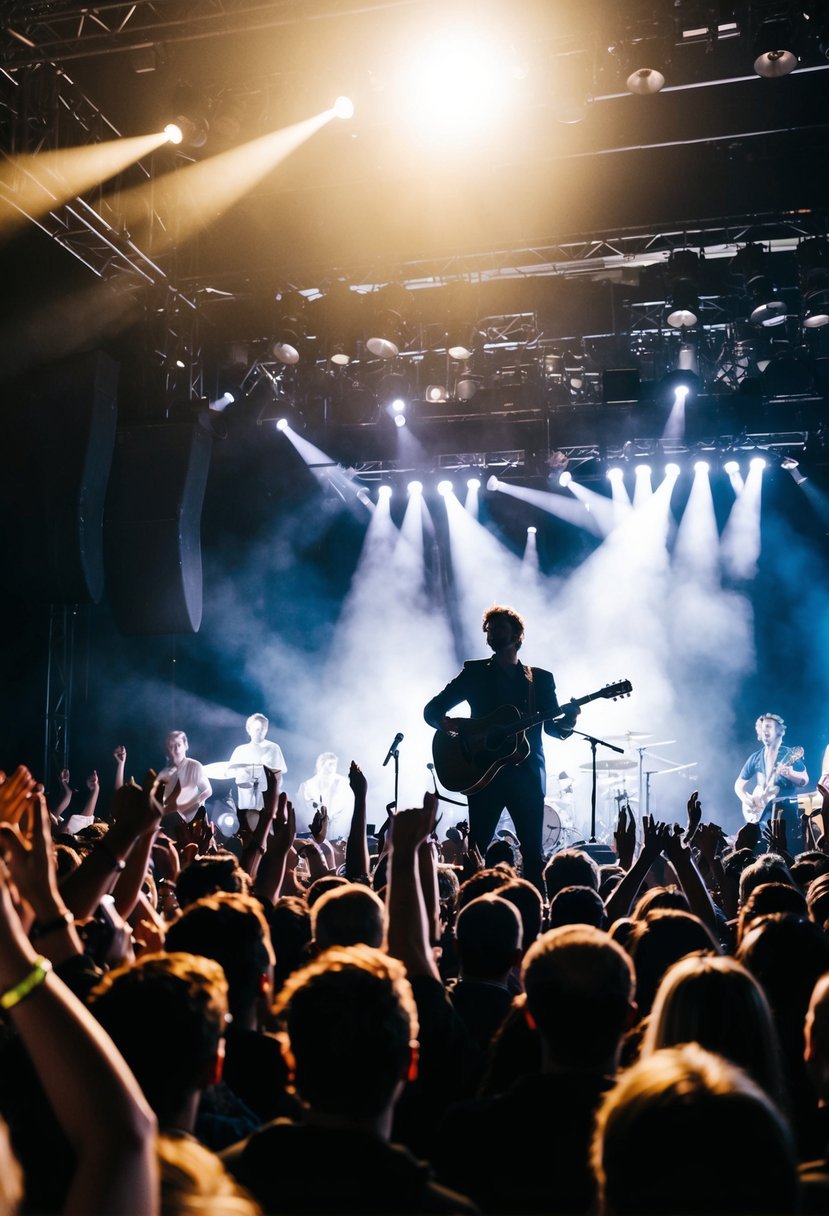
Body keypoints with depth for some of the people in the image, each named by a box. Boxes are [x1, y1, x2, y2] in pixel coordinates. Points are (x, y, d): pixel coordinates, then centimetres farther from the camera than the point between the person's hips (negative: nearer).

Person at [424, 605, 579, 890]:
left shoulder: (540, 679, 13)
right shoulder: (474, 672, 9)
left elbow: (553, 727, 11)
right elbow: (432, 709, 7)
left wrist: (567, 722, -12)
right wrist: (448, 723, -15)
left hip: (527, 773, 1)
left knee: (533, 851, -1)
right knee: (477, 849, -3)